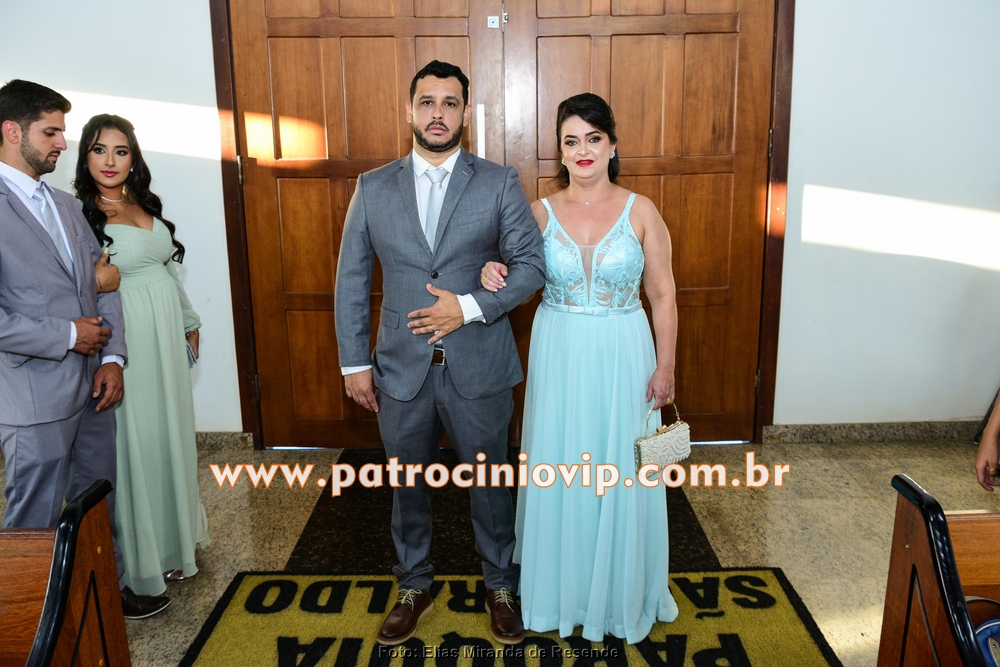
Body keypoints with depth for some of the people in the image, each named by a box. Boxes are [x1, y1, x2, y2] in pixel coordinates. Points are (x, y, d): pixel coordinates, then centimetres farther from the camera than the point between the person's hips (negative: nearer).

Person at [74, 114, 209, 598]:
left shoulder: (148, 205, 10)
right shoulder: (78, 214, -11)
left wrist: (190, 323, 19)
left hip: (168, 335, 7)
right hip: (126, 340, -7)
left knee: (172, 431, 15)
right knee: (135, 441, 2)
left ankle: (174, 542, 34)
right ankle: (141, 561, 20)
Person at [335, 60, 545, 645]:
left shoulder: (499, 183, -2)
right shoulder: (373, 188, 3)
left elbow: (533, 264, -5)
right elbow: (352, 279, 5)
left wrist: (469, 307, -17)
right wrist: (355, 362, 2)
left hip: (478, 369, -1)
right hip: (401, 371, 2)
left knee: (490, 484, 14)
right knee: (409, 486, 17)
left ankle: (501, 586, 37)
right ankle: (414, 587, 40)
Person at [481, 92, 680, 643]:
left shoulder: (641, 212, -3)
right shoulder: (540, 212, 0)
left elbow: (662, 294, -1)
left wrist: (664, 367, -5)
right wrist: (492, 274, -15)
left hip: (623, 358, -1)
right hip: (558, 356, 1)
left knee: (621, 474, 8)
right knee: (560, 469, 10)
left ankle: (620, 592, 32)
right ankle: (561, 589, 32)